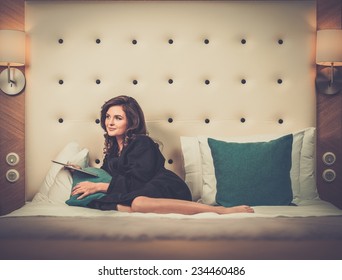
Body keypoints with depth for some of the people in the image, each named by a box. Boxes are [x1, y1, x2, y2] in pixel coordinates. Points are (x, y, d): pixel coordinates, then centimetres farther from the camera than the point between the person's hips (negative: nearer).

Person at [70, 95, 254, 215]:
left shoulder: (142, 143, 1)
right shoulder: (112, 148, 26)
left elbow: (137, 182, -10)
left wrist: (99, 186, -10)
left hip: (167, 188, -6)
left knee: (139, 202, -44)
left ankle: (222, 210, -40)